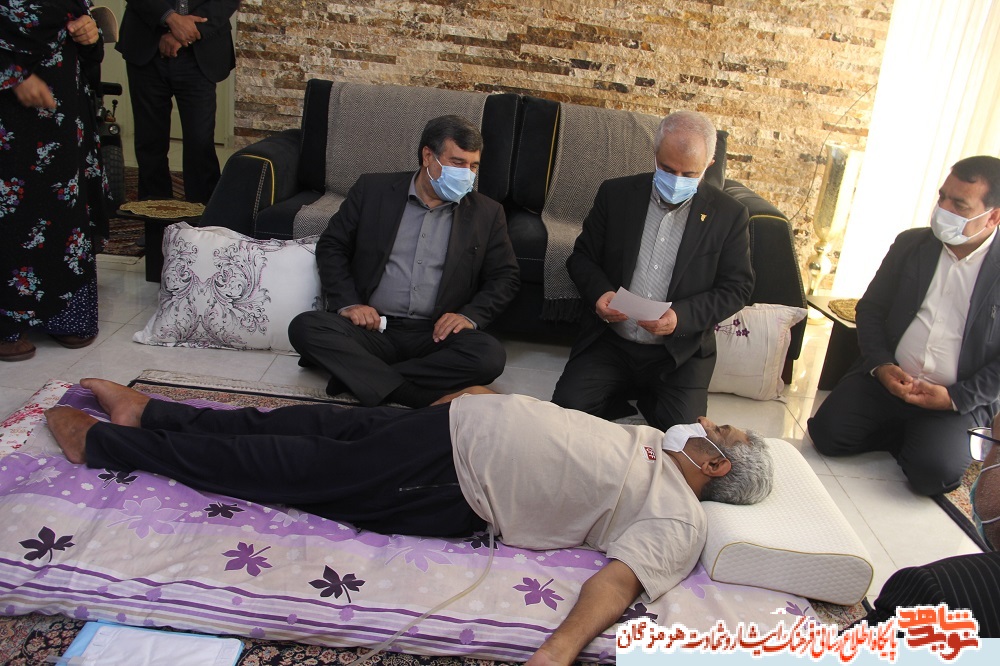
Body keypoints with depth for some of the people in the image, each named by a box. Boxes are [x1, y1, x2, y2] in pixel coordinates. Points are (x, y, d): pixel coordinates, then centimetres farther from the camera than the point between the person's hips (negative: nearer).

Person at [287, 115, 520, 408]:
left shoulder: (487, 213, 9)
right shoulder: (372, 189, 8)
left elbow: (505, 277, 10)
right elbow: (331, 246, 10)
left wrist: (470, 315, -8)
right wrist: (347, 303, -6)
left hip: (435, 334, 0)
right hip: (372, 326, 0)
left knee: (490, 356, -31)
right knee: (304, 326, -27)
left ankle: (356, 376, -24)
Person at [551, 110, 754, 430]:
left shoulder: (729, 215, -1)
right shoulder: (616, 194, 3)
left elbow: (736, 288, -1)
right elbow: (582, 257, 9)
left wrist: (681, 317, -18)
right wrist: (599, 291, -14)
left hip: (678, 355, -1)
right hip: (609, 343, 1)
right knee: (567, 407, -20)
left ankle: (647, 397, 13)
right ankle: (628, 397, 11)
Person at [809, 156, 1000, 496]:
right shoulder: (910, 244, 6)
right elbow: (870, 308, 8)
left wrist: (956, 398, -15)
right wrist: (880, 365, -8)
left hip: (957, 400, -2)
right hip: (887, 377, 3)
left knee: (934, 471, -26)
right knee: (827, 432, -18)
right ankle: (908, 437, 8)